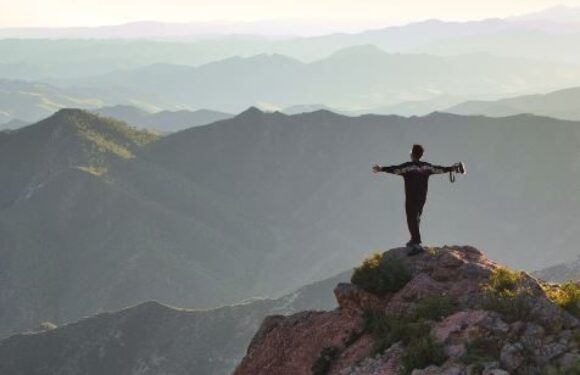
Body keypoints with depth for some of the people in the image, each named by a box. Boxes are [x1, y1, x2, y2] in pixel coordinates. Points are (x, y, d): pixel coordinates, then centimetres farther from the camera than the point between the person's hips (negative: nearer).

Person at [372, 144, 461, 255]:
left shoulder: (408, 167, -13)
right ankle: (414, 240, 34)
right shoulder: (427, 167, 6)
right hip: (422, 198, 7)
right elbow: (438, 169, 16)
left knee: (412, 220, -8)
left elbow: (395, 169, -25)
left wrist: (382, 169, -31)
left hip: (411, 198, -7)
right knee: (416, 218, 23)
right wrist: (451, 168, 31)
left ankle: (417, 244, -17)